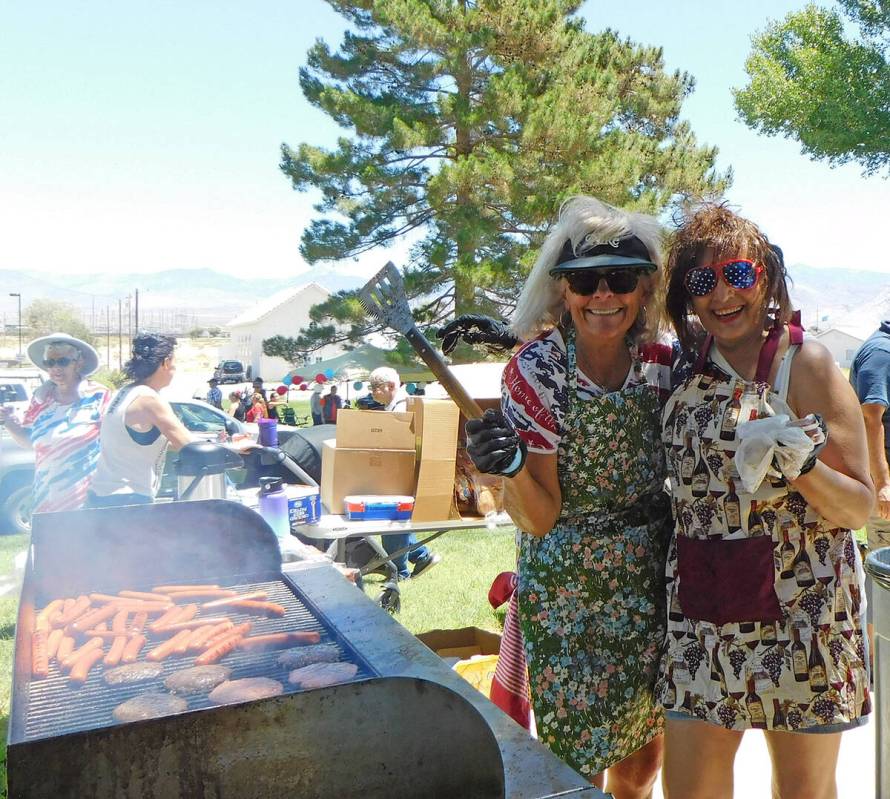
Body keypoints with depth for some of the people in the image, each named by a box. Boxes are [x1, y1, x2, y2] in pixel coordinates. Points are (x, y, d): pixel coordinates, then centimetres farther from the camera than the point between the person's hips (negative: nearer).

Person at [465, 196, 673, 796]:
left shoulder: (661, 363, -4)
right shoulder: (537, 371, -16)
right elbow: (539, 518, -17)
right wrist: (510, 466, -34)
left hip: (651, 580, 5)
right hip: (568, 594, -4)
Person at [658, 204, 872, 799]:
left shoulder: (806, 363, -8)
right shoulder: (686, 370, 6)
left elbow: (861, 508, -7)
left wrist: (801, 465, -27)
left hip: (801, 609, -4)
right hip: (702, 609, 4)